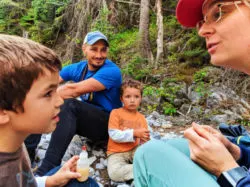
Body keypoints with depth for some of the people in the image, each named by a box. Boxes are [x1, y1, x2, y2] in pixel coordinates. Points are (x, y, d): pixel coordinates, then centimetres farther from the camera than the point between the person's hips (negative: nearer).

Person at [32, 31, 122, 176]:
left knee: (69, 105, -34)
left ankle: (48, 168, -36)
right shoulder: (78, 68, 0)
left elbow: (74, 90, -29)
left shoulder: (111, 71, -21)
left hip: (108, 124, -6)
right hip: (85, 119, 6)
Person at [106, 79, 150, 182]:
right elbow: (114, 135, -16)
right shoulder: (116, 113, -7)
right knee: (114, 173, -30)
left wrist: (145, 139, -20)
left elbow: (142, 141, 5)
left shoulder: (141, 118, 5)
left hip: (135, 150, 3)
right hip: (116, 153, -2)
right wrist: (134, 133, -23)